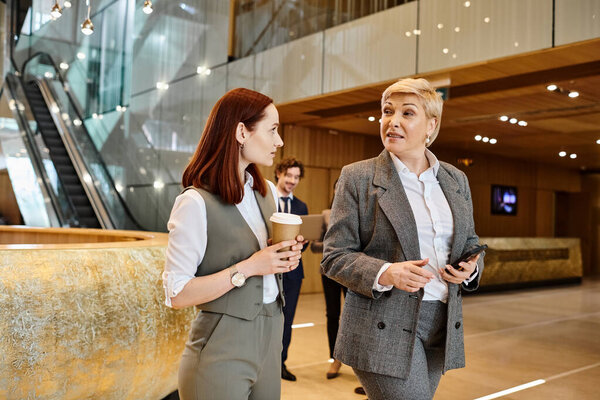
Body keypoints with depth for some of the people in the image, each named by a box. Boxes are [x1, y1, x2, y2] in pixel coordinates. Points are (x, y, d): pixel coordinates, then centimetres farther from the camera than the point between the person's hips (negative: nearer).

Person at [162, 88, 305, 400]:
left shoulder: (267, 192, 6)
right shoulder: (196, 202, -17)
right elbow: (176, 295, -17)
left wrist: (286, 258, -2)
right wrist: (247, 268, -22)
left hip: (269, 339, 7)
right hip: (222, 349, -7)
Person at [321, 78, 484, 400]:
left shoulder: (456, 180, 10)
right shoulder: (357, 177, -4)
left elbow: (470, 242, 19)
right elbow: (334, 257, -6)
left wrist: (470, 268, -3)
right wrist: (386, 274, -22)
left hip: (442, 326, 5)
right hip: (384, 328, -5)